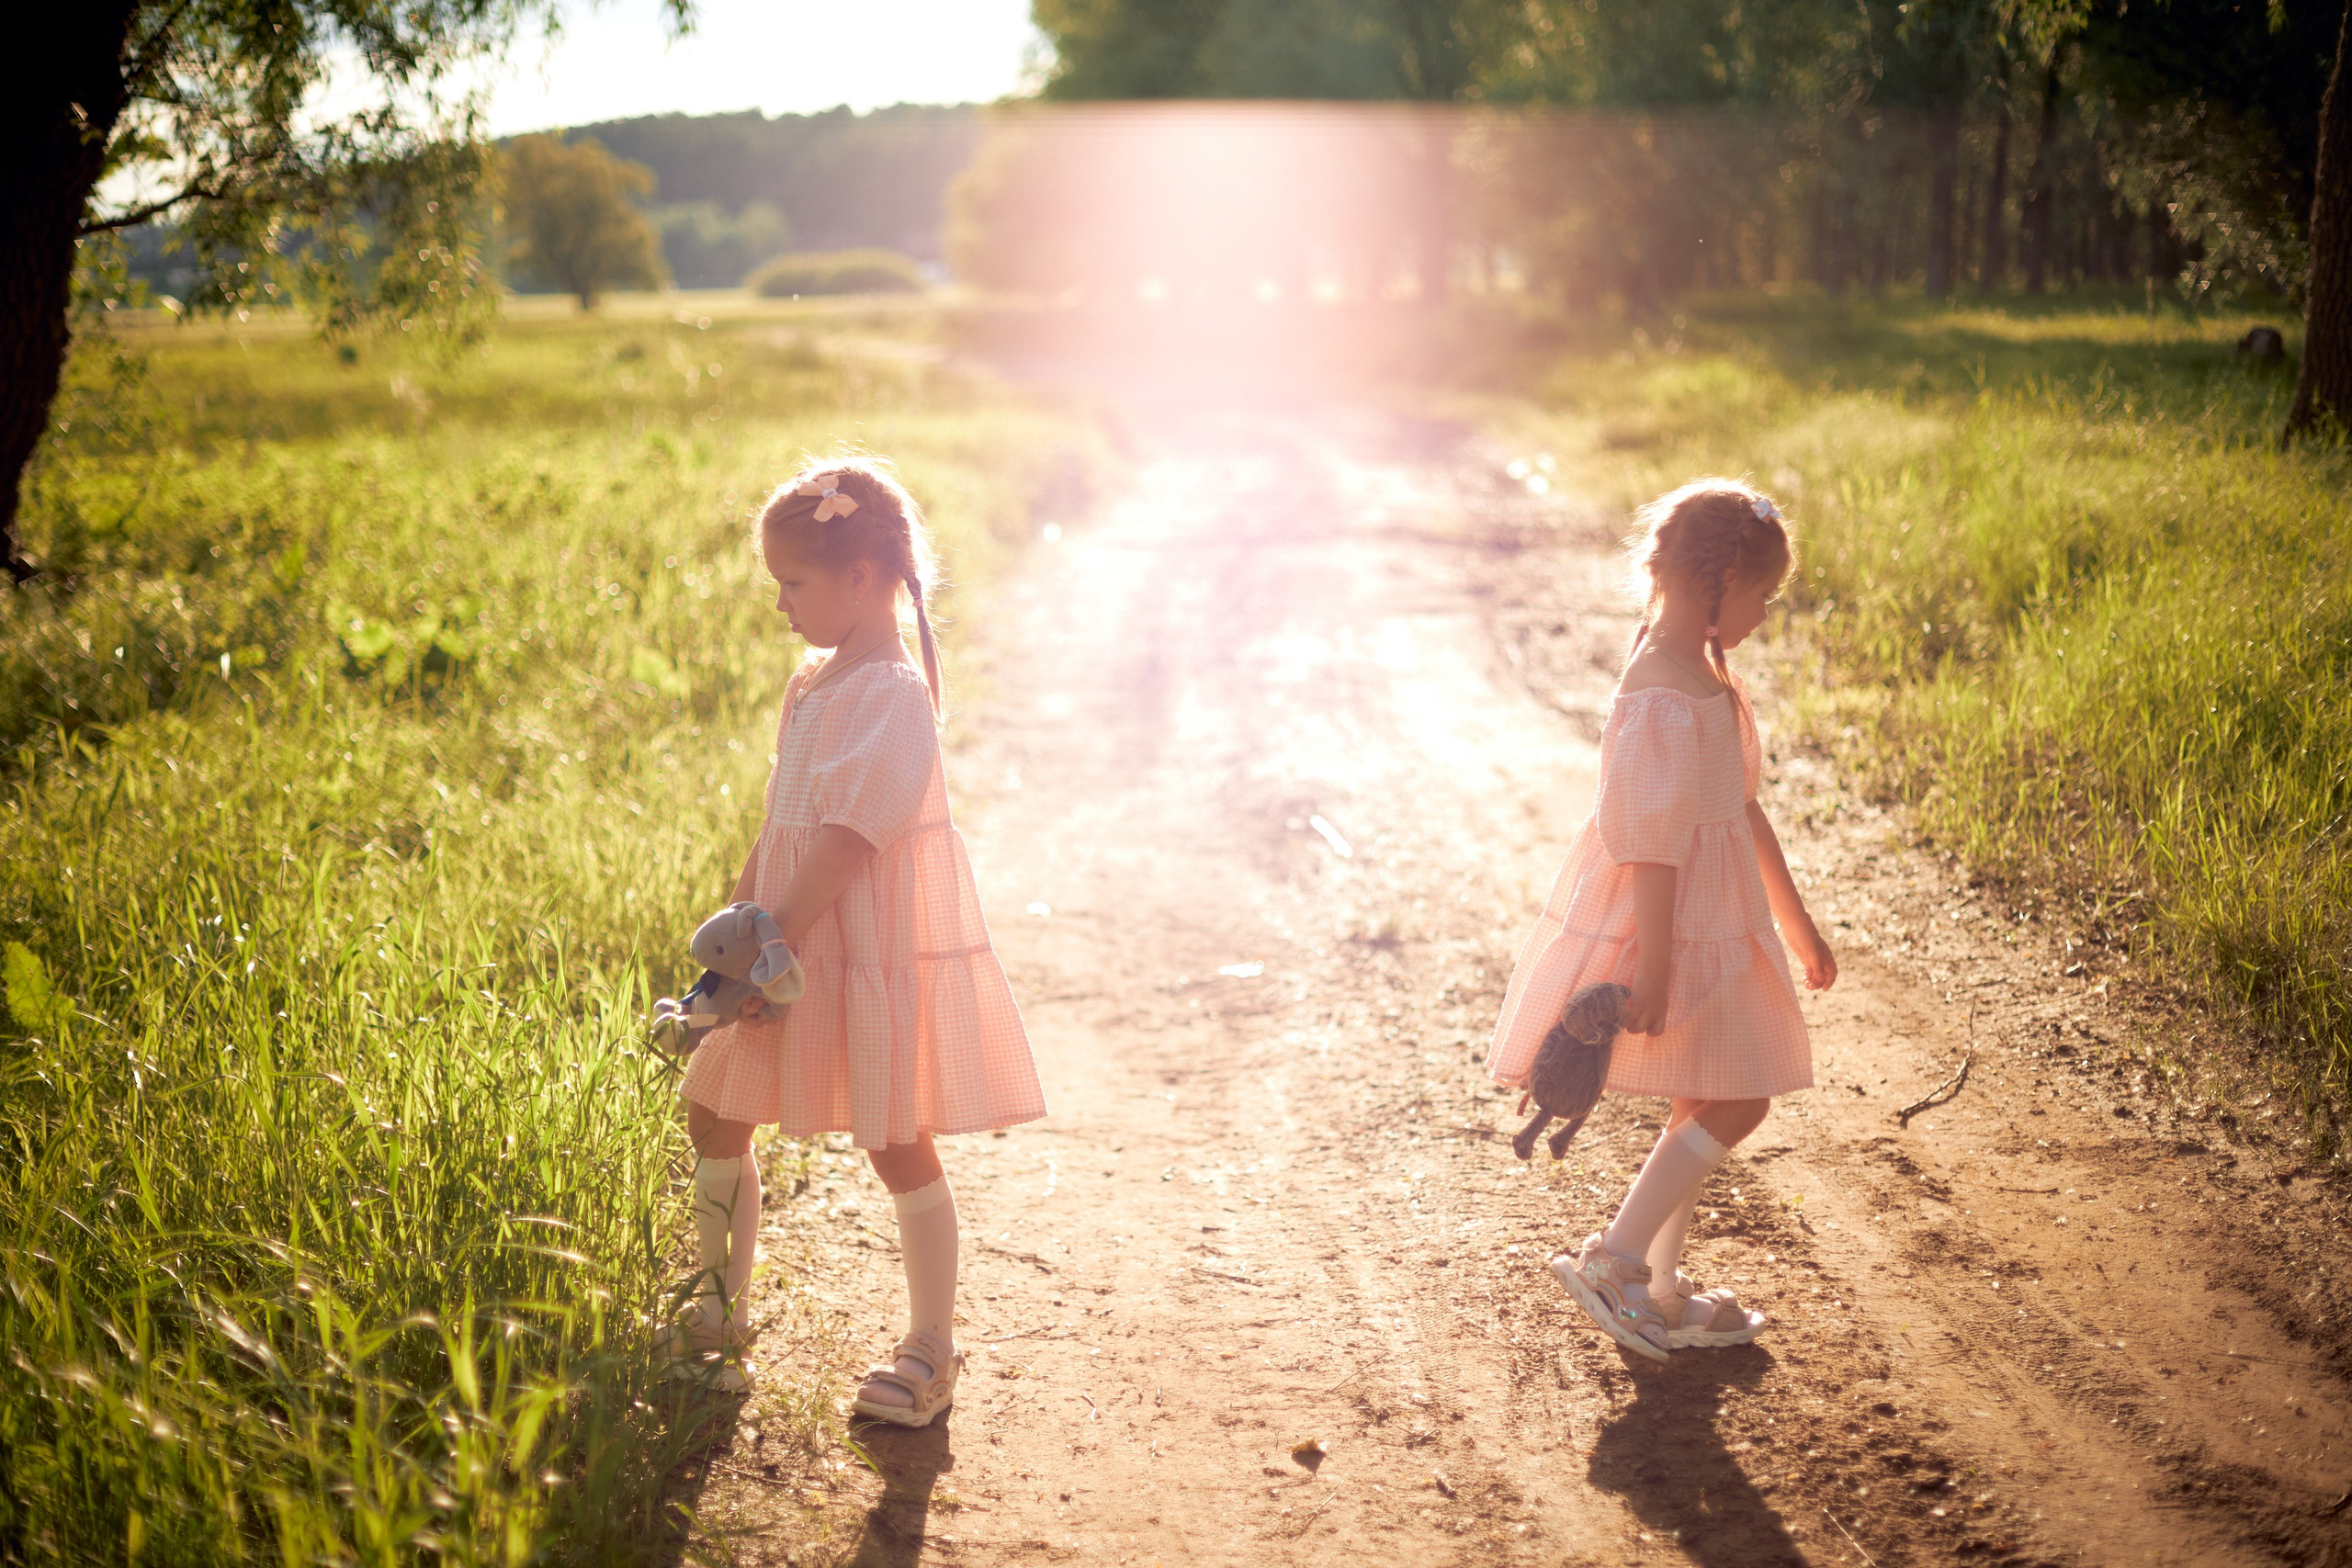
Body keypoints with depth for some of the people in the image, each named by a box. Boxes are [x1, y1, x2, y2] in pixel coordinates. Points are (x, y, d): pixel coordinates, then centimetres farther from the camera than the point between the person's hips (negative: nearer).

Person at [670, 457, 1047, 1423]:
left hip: (877, 952, -9)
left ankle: (932, 1347, 11)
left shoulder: (893, 697, -18)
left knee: (897, 1144, -1)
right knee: (711, 1109, 12)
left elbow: (846, 840, -23)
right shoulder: (814, 686, 11)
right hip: (800, 945, 9)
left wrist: (774, 941, -23)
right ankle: (721, 1306, 28)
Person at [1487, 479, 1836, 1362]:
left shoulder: (1706, 675, 11)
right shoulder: (1664, 699, -22)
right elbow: (1650, 844, -24)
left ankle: (1660, 1292, 23)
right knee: (1733, 1103, -5)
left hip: (1711, 919, 10)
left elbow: (1741, 807, 19)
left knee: (1705, 1109, 15)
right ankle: (1613, 1260, -1)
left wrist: (1795, 921, 24)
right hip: (1668, 928, -10)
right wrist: (1654, 973, -24)